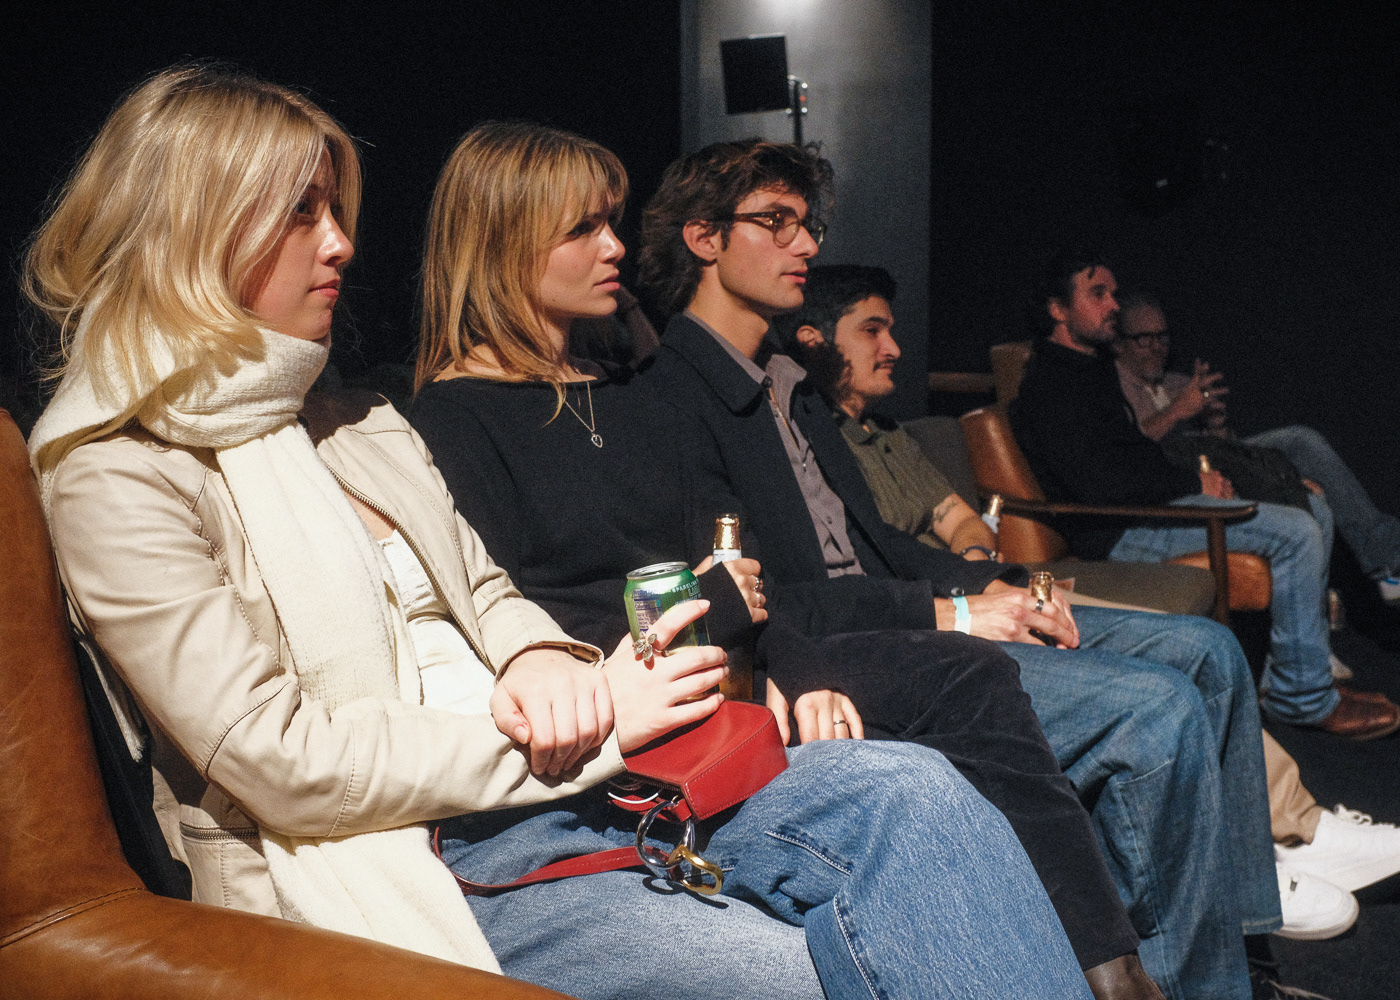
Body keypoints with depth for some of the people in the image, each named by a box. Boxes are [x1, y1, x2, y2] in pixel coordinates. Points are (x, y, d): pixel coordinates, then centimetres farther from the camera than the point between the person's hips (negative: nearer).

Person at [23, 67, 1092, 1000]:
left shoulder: (358, 426, 18)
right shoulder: (118, 478, -7)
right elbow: (283, 763, -14)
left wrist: (542, 662, -4)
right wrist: (593, 731, -13)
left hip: (565, 783, 7)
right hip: (416, 862, -7)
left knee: (912, 794, -16)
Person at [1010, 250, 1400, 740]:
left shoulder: (1095, 368, 21)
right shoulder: (1050, 383, -13)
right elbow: (1098, 482, -23)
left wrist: (1204, 479, 6)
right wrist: (1193, 482, -12)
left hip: (1151, 500, 11)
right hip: (1121, 528, -11)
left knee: (1315, 510, 11)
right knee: (1297, 534, -19)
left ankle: (1291, 674, 13)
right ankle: (1305, 697, -7)